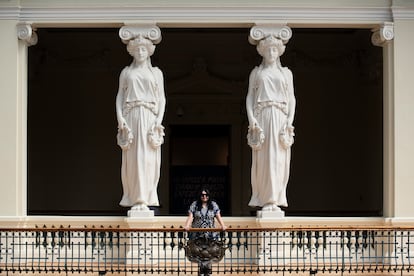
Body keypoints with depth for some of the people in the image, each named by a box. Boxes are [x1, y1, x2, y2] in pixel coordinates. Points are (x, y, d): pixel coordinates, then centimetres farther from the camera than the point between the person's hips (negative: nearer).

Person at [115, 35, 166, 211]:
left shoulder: (156, 73, 14)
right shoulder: (126, 72, 14)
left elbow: (162, 98, 8)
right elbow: (120, 96, 9)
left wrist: (159, 119, -5)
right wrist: (120, 117, -5)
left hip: (150, 118, 0)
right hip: (131, 117, 0)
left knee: (148, 157, -6)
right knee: (132, 157, -4)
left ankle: (145, 199, -4)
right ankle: (134, 199, 0)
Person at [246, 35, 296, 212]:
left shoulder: (286, 73, 16)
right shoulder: (256, 72, 14)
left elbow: (291, 98, 11)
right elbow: (249, 97, 8)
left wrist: (290, 119, -3)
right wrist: (251, 118, -7)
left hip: (280, 117, 1)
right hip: (262, 116, -1)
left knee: (279, 158, -5)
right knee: (263, 157, -7)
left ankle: (275, 200, -3)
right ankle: (266, 200, -7)